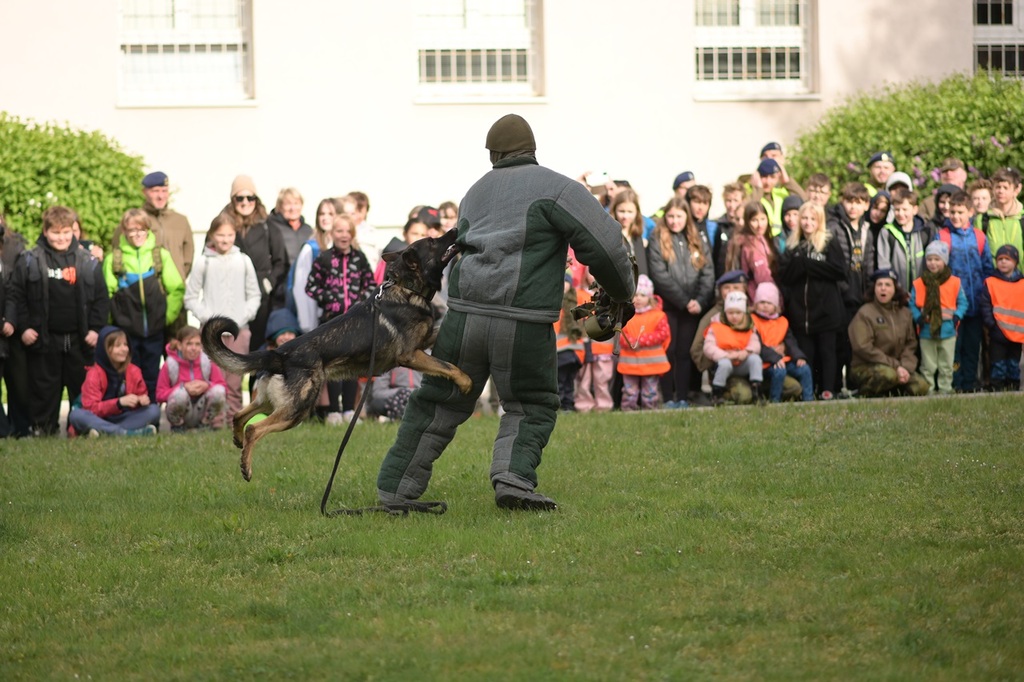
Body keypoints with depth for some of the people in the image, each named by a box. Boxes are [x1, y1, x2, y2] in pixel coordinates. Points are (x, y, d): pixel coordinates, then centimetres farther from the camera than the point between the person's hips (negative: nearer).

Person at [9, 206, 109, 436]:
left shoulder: (88, 262, 6)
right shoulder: (29, 261, 0)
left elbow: (101, 298, 8)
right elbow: (16, 298, 0)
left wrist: (96, 328, -1)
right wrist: (22, 328, -8)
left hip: (79, 339, 1)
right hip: (44, 338, -1)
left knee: (82, 385, 5)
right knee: (44, 387, 3)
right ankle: (42, 428, 11)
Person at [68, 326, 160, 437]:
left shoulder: (134, 372, 2)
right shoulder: (94, 374, -10)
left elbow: (141, 396, 10)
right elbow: (91, 408, -17)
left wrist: (142, 400, -17)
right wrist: (119, 402, -31)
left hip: (123, 418, 4)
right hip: (99, 419, -4)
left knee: (154, 410, -17)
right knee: (76, 415, -34)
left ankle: (105, 431, -33)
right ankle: (131, 432, -43)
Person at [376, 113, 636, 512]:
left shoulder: (476, 193, 21)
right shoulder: (557, 189, 2)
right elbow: (604, 245, -3)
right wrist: (623, 294, 13)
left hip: (464, 314, 4)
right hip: (523, 325, -4)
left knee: (438, 404, 15)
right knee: (532, 407, 13)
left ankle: (395, 490, 18)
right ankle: (513, 480, -9)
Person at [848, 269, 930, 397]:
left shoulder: (904, 313, 10)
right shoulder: (864, 313, -9)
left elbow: (910, 344, 10)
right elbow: (863, 348, -16)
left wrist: (906, 367, -11)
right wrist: (895, 366, -19)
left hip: (898, 368, 6)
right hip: (865, 367, -6)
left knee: (921, 386, -18)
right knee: (889, 375, -38)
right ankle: (865, 392, -10)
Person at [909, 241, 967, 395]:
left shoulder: (954, 282, 0)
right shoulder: (918, 284, 1)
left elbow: (962, 302, 3)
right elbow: (912, 304, 3)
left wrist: (957, 316, -13)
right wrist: (918, 317, -13)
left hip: (947, 330, 0)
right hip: (926, 331, 0)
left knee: (946, 365, 7)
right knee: (928, 365, 6)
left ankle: (945, 389, 15)